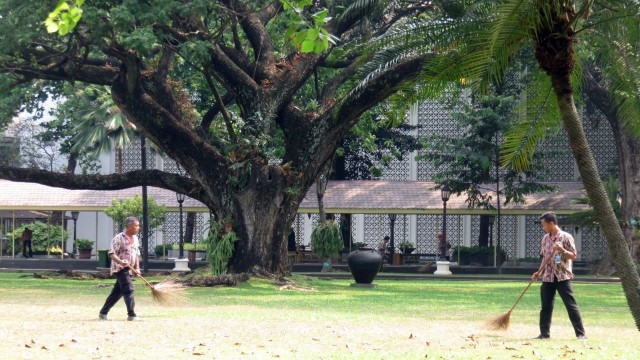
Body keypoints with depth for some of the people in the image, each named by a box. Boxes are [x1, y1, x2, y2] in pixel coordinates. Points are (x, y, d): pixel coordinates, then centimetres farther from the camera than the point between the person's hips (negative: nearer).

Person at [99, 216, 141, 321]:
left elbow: (137, 254, 20)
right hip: (120, 268, -8)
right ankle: (131, 315, -18)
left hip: (129, 269, 8)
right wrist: (120, 261, -34)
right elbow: (111, 253, -17)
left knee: (117, 292, 12)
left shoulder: (135, 238, 12)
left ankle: (103, 313, 22)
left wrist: (137, 267, 10)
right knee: (128, 289, -16)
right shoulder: (119, 238, -13)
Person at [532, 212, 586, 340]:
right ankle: (544, 333, 14)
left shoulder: (566, 237, -7)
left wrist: (561, 250, -23)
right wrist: (539, 272, 9)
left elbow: (573, 256, -7)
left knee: (571, 305, -7)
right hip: (548, 277, 6)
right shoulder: (545, 238, 11)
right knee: (546, 306, 6)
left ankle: (581, 333, -4)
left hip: (562, 277, -6)